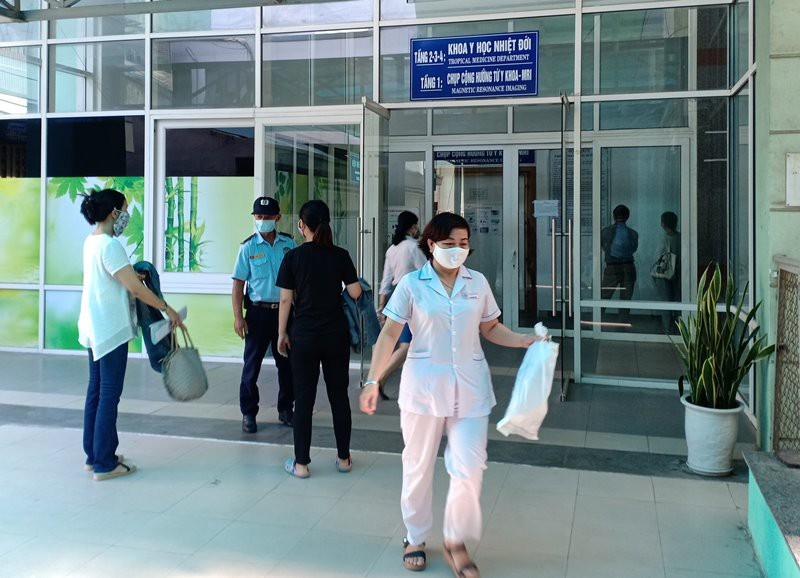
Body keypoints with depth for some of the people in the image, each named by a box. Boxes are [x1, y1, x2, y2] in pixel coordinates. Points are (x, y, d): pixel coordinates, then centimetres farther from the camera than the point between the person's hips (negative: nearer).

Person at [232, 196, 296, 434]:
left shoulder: (288, 244, 4)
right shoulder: (248, 247, -3)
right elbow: (238, 283, -3)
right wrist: (238, 317, -9)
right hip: (258, 311, -2)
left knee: (286, 363, 11)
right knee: (252, 364, 3)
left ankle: (286, 409, 26)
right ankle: (248, 413, 14)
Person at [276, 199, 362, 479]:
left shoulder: (293, 257, -7)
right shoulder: (341, 256, -3)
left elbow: (285, 300, -5)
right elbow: (355, 293, -3)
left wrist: (282, 333, 4)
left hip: (304, 336, -1)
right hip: (336, 335, 2)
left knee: (304, 398, 5)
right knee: (339, 395, 11)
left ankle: (301, 463, 11)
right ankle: (344, 458, 22)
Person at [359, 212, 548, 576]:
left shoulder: (478, 283, 3)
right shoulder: (412, 284, -5)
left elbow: (491, 329, 13)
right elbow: (389, 334, -6)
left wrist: (526, 341, -3)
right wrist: (372, 382, -11)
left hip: (470, 388, 2)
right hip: (423, 386, -2)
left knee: (469, 469, -2)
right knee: (418, 466, 12)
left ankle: (456, 543, 21)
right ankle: (415, 538, 33)